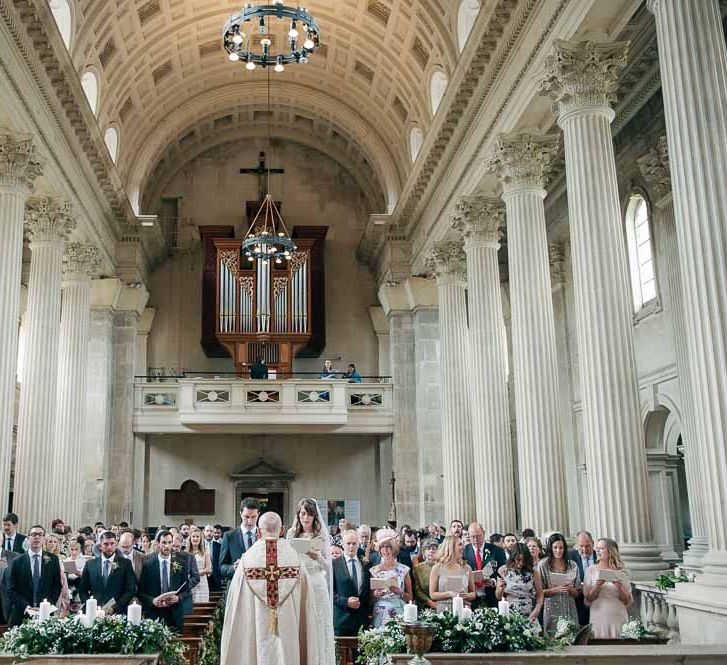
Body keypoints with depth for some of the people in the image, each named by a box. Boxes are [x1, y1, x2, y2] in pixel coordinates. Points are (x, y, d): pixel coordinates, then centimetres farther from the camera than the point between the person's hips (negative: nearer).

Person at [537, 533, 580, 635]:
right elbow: (539, 592, -4)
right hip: (551, 610, -2)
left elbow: (577, 593, 11)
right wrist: (557, 589, -15)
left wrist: (570, 589, -9)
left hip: (569, 611, 3)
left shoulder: (572, 565, 9)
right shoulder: (542, 565, 0)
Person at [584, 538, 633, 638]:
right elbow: (588, 599, 0)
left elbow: (627, 601, 4)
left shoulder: (619, 571, 4)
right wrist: (597, 586, -17)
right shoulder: (591, 570, 3)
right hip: (599, 617, 0)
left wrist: (620, 587, -14)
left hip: (619, 617, 1)